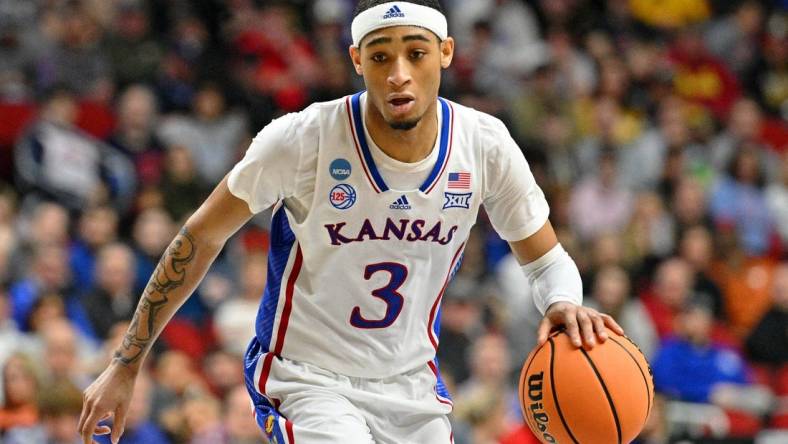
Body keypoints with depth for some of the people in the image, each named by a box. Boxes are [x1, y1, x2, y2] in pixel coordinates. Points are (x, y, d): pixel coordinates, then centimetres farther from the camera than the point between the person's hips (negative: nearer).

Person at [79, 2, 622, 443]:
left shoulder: (484, 144, -10)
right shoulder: (303, 139, -20)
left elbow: (546, 258, 3)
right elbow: (201, 238, -7)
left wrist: (564, 304, -23)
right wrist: (125, 367, -5)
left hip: (411, 384, 5)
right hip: (306, 380, -5)